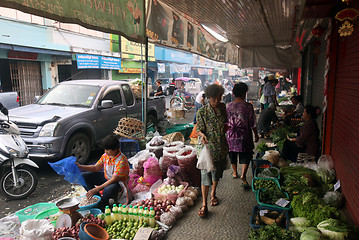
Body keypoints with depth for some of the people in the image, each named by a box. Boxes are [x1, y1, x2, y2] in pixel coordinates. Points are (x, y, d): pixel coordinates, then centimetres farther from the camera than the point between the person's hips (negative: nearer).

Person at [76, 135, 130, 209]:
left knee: (108, 189, -41)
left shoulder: (121, 161, -29)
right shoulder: (106, 155, -7)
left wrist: (96, 189, -32)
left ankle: (102, 205, -6)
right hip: (105, 177, 7)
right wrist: (80, 166, -10)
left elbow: (114, 179, -30)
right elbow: (96, 168, 4)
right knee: (83, 177, -5)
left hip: (118, 182, -7)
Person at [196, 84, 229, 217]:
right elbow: (199, 129, -10)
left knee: (217, 172, 20)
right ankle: (204, 204, 10)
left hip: (221, 147, 5)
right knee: (205, 175, -3)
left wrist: (225, 127, 0)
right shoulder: (202, 111, -12)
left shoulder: (222, 107, 2)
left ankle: (213, 194, 43)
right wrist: (202, 135, -31)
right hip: (208, 147, -5)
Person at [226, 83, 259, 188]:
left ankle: (235, 173, 35)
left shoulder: (228, 106, -6)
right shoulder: (248, 106, -11)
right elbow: (253, 123, -7)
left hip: (232, 135, 2)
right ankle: (243, 175, -4)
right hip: (245, 135, -2)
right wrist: (256, 135, 5)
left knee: (233, 154, 19)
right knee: (246, 155, 9)